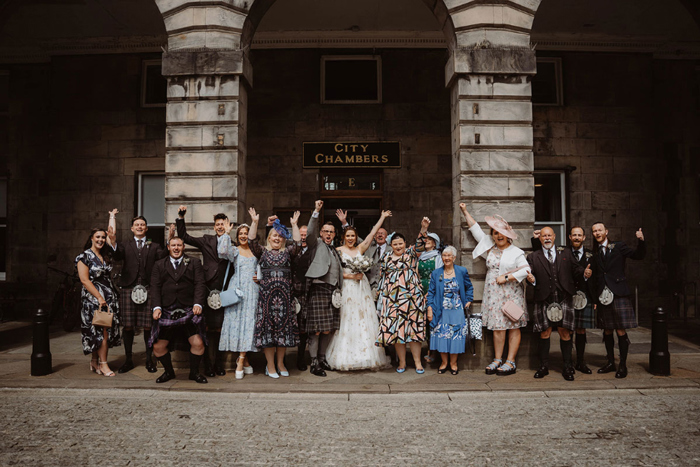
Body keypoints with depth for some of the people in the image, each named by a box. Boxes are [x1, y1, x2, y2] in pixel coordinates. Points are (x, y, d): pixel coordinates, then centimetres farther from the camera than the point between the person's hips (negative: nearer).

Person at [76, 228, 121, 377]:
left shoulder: (106, 256, 14)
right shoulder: (84, 256, -5)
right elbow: (84, 280, -12)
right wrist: (99, 298, -16)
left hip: (108, 297, 6)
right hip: (93, 297, -6)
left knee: (104, 330, 6)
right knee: (103, 331, -9)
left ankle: (94, 362, 18)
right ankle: (103, 364, 0)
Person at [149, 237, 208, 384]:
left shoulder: (194, 263, 10)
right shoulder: (159, 265, 14)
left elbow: (200, 284, 1)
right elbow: (155, 287, 5)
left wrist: (197, 304, -12)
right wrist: (156, 307, -8)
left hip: (189, 311, -1)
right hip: (166, 312, 2)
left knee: (198, 343, -9)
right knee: (158, 346, 1)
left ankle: (194, 372, 14)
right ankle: (169, 372, 25)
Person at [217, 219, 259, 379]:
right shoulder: (234, 250, 6)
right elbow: (222, 251, -14)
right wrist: (226, 233, -10)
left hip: (253, 290, 2)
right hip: (238, 288, -2)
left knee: (249, 321, -4)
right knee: (237, 320, -4)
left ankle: (241, 360, 0)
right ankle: (244, 359, 5)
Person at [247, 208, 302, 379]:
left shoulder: (287, 253, 13)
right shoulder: (262, 252, 11)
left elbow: (298, 243, -3)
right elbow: (251, 241, -3)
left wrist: (294, 224, -5)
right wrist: (255, 222, -10)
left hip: (284, 295, 1)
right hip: (266, 294, -1)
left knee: (284, 327, 4)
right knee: (267, 327, 0)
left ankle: (280, 363, 17)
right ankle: (270, 366, 9)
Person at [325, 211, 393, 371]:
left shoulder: (360, 249, 12)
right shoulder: (338, 251, 3)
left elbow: (372, 233, 12)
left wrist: (382, 218, 13)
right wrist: (351, 276, -10)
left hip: (362, 288, 4)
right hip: (346, 288, -3)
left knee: (364, 320, 2)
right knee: (347, 322, -4)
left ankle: (366, 357, 8)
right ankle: (346, 359, 1)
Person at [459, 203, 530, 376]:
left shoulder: (516, 252, 1)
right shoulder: (490, 247, 13)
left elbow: (525, 270, -7)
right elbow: (476, 229, 15)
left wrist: (506, 277, -13)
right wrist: (465, 212, 14)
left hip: (512, 294, -3)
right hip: (493, 294, 3)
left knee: (513, 327, -2)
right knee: (497, 327, 4)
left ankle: (510, 362, 1)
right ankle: (497, 360, 11)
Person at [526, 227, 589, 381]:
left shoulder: (566, 253, 13)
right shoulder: (533, 257, 10)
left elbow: (575, 270, 6)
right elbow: (531, 275, 3)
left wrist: (584, 274, -14)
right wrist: (531, 280, -20)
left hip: (564, 299, 0)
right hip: (544, 300, 0)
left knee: (565, 333, 1)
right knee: (545, 333, 3)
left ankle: (567, 367, 12)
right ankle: (544, 366, 14)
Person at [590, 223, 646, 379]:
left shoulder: (619, 247, 2)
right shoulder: (595, 254, 11)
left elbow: (639, 255, -8)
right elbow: (595, 278, 13)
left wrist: (641, 241, -24)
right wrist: (594, 298, 9)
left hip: (618, 294, -4)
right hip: (602, 296, 4)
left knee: (621, 331, -3)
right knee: (607, 331, 10)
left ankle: (623, 366, 7)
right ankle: (611, 363, 22)